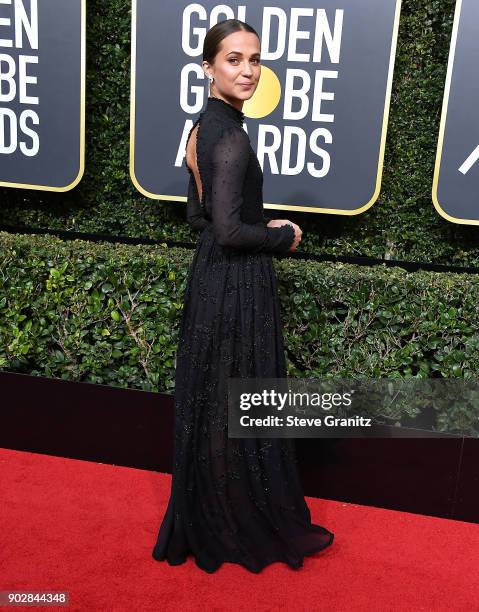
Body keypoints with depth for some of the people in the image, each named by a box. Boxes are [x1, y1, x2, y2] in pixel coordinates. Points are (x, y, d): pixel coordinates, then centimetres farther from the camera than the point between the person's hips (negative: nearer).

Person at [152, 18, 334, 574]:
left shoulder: (204, 126, 10)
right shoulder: (230, 135, -19)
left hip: (210, 277, 10)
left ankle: (204, 518, 36)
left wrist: (263, 227, 9)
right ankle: (249, 525, 24)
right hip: (237, 284, -10)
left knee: (210, 402, 18)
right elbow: (229, 230, -24)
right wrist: (284, 236, -8)